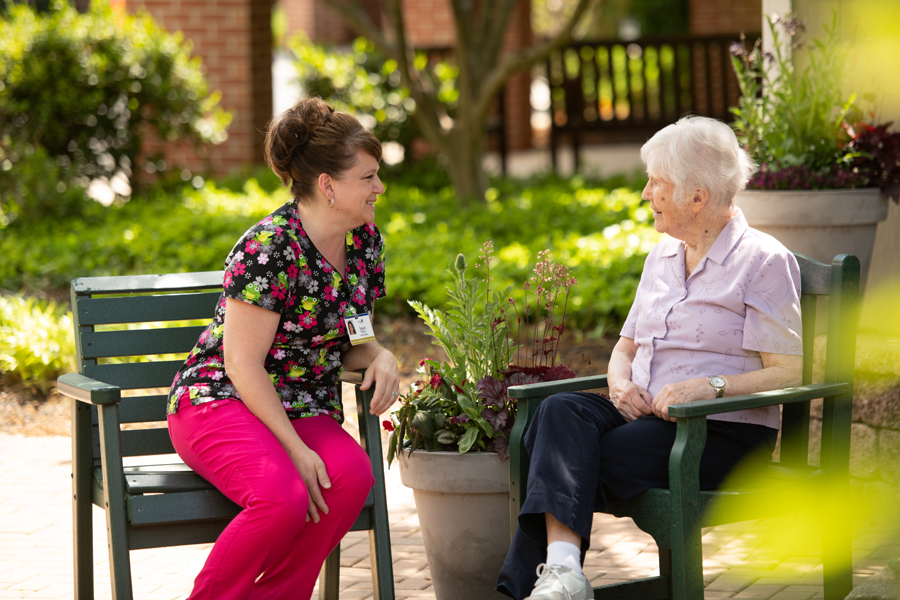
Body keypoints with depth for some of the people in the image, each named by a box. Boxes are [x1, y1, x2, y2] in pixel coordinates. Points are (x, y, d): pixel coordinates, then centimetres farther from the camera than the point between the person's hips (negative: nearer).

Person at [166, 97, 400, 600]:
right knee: (285, 496, -36)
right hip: (220, 400, -6)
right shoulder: (269, 248, -17)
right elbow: (243, 363, -17)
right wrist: (294, 449, -23)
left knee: (353, 474, -29)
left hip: (306, 411, 7)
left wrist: (380, 357, -6)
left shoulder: (365, 241, 7)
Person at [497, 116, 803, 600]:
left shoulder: (763, 260, -4)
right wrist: (620, 384, 0)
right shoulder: (663, 254, 20)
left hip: (725, 433, -6)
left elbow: (789, 374, -9)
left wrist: (710, 386, -22)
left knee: (572, 463, -28)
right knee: (561, 410, -26)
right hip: (645, 416, 6)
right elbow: (626, 346, 24)